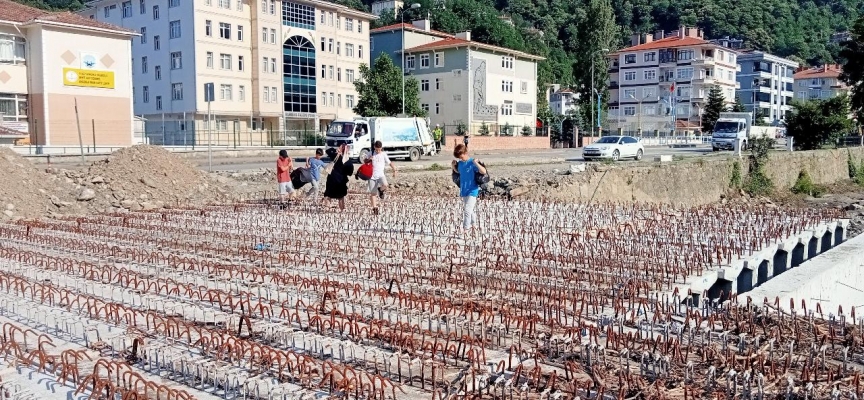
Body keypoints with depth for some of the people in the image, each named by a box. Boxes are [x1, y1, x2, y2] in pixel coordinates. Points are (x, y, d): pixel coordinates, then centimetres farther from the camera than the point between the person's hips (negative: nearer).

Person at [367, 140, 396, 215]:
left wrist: (394, 170, -9)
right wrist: (368, 160, -4)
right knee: (373, 193, 1)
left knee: (385, 185, -32)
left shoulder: (383, 154, 5)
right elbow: (365, 162, 18)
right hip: (372, 176, 1)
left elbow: (389, 163, 5)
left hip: (380, 175, -1)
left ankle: (380, 190, 2)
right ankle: (375, 208, 13)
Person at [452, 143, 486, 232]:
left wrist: (476, 163, -34)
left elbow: (484, 172, -23)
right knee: (469, 210, 19)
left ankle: (466, 228, -9)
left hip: (472, 191, -7)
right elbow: (457, 172, 25)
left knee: (467, 210, -15)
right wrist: (454, 165, 6)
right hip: (463, 191, 7)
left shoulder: (472, 163, -15)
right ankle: (474, 223, 38)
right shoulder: (460, 163, 4)